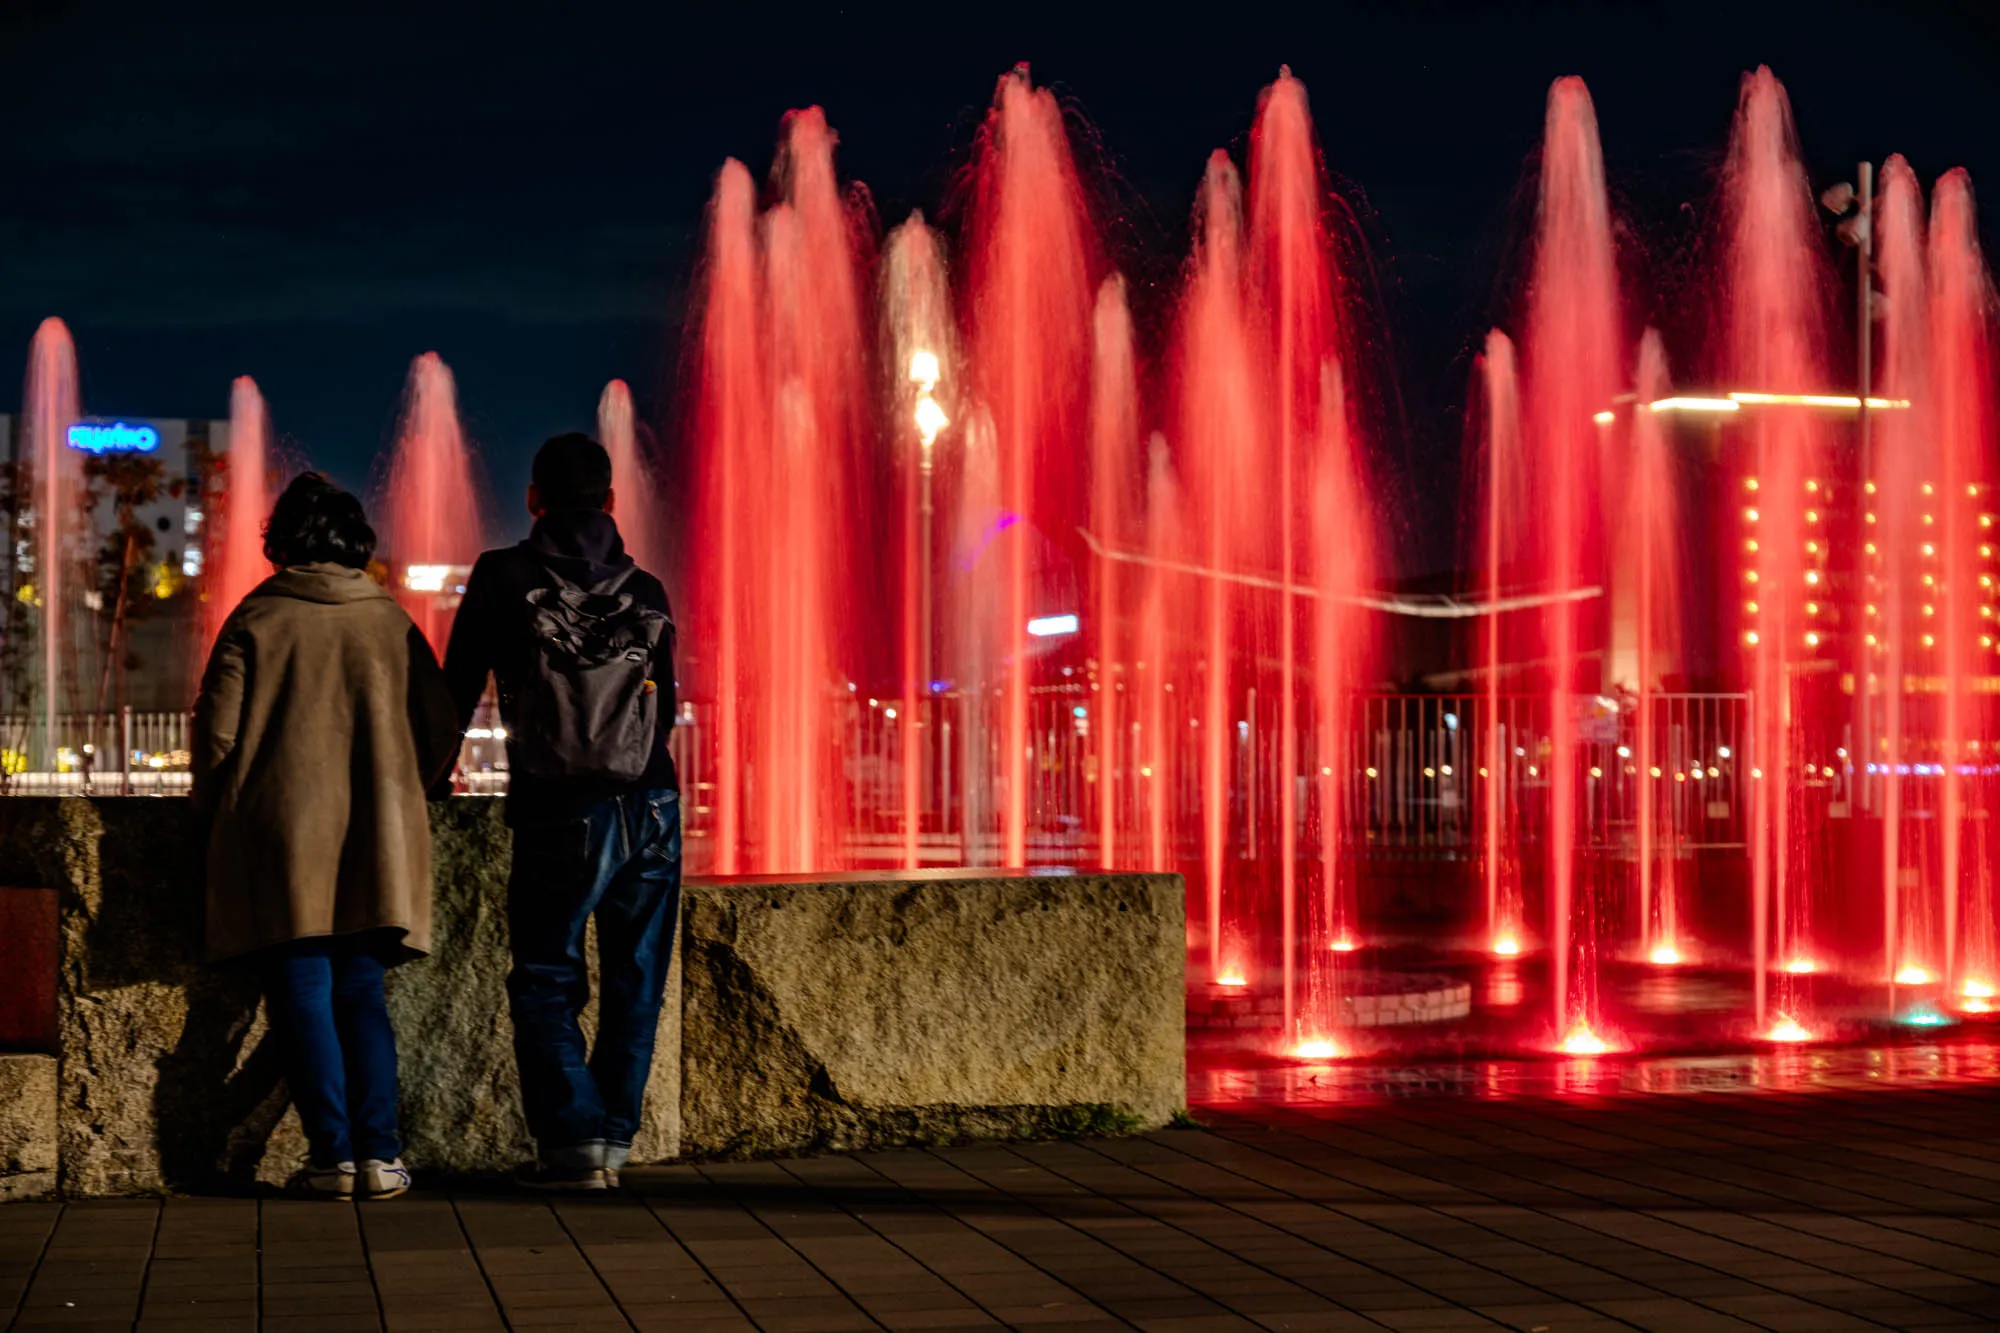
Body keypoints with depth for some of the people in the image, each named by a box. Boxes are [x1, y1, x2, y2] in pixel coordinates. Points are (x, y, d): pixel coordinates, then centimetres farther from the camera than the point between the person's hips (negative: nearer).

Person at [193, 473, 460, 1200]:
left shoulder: (257, 619, -2)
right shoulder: (391, 622, 7)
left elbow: (218, 732, -3)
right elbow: (441, 731, 9)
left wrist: (219, 813, 13)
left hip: (282, 837, -3)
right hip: (376, 841, 3)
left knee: (302, 996, 1)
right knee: (362, 994, 10)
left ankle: (332, 1155, -3)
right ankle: (379, 1154, 1)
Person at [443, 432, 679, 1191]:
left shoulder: (503, 579, 0)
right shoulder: (645, 593, 11)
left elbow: (458, 694, 5)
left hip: (560, 815, -3)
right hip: (651, 807, 3)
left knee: (545, 983, 4)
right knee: (634, 984, 11)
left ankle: (574, 1141, -7)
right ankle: (612, 1137, 13)